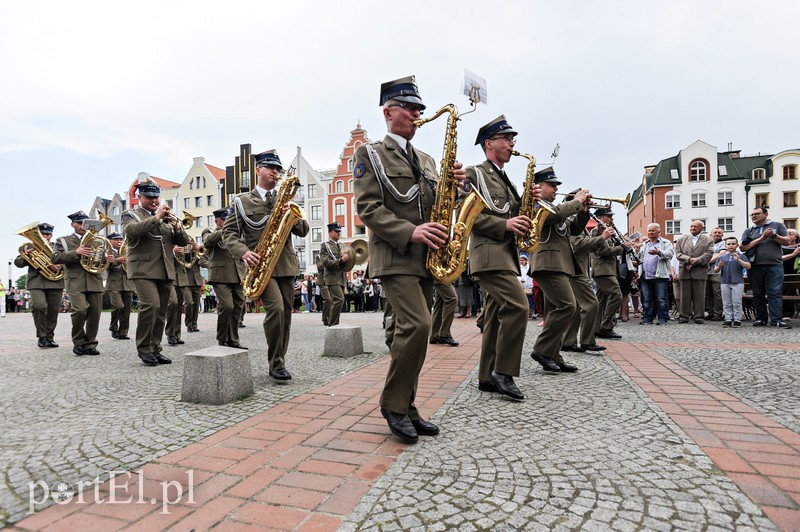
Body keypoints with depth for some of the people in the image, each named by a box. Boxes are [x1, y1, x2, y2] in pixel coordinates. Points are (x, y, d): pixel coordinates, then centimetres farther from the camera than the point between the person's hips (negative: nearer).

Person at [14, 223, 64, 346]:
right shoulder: (30, 247, 16)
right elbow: (18, 263, 11)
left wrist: (60, 266, -16)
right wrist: (24, 256, -11)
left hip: (55, 282, 1)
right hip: (36, 283, -1)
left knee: (53, 312, 3)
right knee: (39, 306, -23)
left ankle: (49, 337, 17)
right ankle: (41, 336, -9)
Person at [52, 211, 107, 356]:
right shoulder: (63, 241, 13)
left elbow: (101, 259, 24)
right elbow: (55, 258, -1)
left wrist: (106, 260, 0)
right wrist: (75, 253, -14)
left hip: (95, 281, 3)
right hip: (75, 282, -3)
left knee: (95, 313, -1)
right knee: (80, 310, -19)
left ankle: (90, 344, 11)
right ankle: (78, 341, 2)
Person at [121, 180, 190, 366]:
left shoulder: (167, 217, 19)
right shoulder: (131, 215, 6)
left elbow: (183, 241, 12)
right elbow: (131, 230, -17)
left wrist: (176, 226, -6)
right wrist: (156, 217, -18)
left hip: (166, 272, 5)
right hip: (143, 270, -5)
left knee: (160, 312, 4)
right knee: (151, 305, -20)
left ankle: (155, 349, 13)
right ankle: (144, 349, -7)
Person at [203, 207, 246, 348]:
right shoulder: (209, 232, 10)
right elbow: (208, 241, -13)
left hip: (237, 276, 5)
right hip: (221, 276, -5)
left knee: (237, 307, 4)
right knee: (226, 305, -16)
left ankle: (233, 340, 15)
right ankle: (222, 339, 0)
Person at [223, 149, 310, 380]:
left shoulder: (285, 200, 16)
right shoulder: (242, 201, 7)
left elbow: (303, 230, 10)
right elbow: (228, 232, 2)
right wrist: (243, 252, -16)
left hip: (285, 264, 4)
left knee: (285, 312, 4)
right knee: (276, 307, -22)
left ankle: (278, 363, 18)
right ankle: (276, 363, -7)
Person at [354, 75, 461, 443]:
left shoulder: (426, 161, 22)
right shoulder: (369, 154, 3)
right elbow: (368, 207, -9)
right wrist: (410, 232, -21)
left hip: (424, 257, 7)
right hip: (394, 256, -6)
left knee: (412, 330, 7)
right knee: (417, 325, -19)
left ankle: (405, 408, 16)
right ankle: (393, 404, -1)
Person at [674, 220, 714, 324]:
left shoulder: (708, 240, 8)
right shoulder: (682, 239, 14)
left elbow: (708, 255, -4)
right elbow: (678, 253, 3)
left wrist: (695, 261, -13)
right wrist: (689, 259, -12)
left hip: (700, 272, -1)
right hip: (685, 271, 2)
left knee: (699, 295, 1)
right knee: (685, 295, 3)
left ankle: (699, 316, 7)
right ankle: (684, 316, 8)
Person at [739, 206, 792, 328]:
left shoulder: (778, 226, 12)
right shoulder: (748, 231, 15)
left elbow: (787, 241, 5)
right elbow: (742, 248, 1)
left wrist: (774, 235, -10)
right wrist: (761, 238, -6)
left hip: (774, 266, -2)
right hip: (755, 267, 2)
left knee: (775, 293, -8)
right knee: (758, 294, 5)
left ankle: (777, 320, -8)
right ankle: (760, 319, 12)